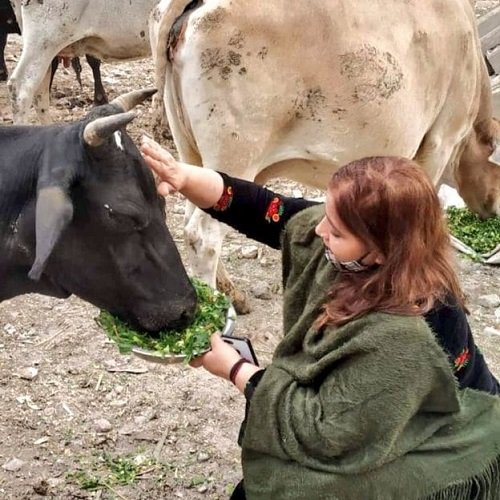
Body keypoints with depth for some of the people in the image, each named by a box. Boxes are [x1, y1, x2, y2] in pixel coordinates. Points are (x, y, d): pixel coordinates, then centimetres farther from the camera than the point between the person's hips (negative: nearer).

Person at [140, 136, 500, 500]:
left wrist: (235, 370, -20)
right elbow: (270, 213, -7)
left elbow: (325, 432, -28)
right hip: (377, 425, 7)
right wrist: (186, 178, -22)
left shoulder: (403, 336, -38)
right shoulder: (358, 261, -16)